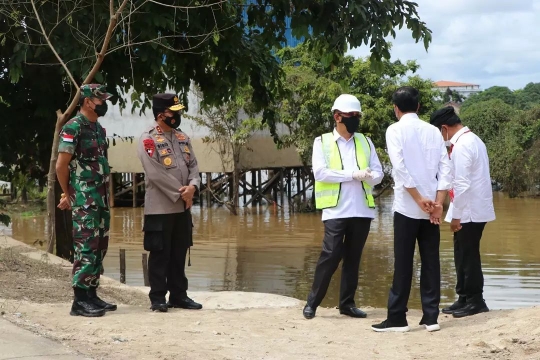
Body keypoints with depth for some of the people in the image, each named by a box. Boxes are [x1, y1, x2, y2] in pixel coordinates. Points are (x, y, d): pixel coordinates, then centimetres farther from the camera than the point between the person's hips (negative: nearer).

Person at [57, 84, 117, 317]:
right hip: (84, 199, -9)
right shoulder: (74, 127, -11)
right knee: (86, 247, -10)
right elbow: (61, 165, -11)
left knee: (100, 246, 10)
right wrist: (69, 194, -1)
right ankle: (80, 300, -8)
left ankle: (92, 294, 17)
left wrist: (105, 195, 16)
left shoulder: (99, 129, 15)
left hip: (102, 197, 9)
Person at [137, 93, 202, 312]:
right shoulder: (148, 139, -10)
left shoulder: (183, 138, 13)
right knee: (160, 255, -1)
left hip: (183, 208, 7)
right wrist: (181, 193, -15)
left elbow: (193, 165, 10)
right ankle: (157, 298, 5)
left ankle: (179, 295, 19)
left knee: (179, 254, 11)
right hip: (160, 208, -7)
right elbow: (156, 174, -18)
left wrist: (192, 186, -11)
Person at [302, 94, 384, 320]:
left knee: (353, 258, 8)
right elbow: (320, 173, -10)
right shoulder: (323, 142, 3)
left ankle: (347, 303, 15)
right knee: (331, 256, -8)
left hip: (362, 210, 4)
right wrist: (352, 174, -13)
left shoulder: (366, 142, 13)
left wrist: (367, 176, -14)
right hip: (336, 210, -4)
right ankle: (312, 302, 1)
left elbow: (378, 174, 9)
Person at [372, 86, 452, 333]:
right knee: (431, 261, 6)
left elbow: (400, 168, -14)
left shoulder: (395, 130, -3)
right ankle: (431, 317, 8)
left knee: (403, 263, -1)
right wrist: (438, 203, -3)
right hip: (431, 207, 4)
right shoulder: (433, 131, 10)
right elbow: (445, 169, 1)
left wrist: (419, 199, -11)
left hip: (407, 207, -4)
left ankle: (397, 318, 3)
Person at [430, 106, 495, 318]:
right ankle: (465, 299, 21)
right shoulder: (473, 140, 14)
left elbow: (462, 185, -22)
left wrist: (455, 215, -17)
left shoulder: (461, 146, -18)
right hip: (476, 210, 10)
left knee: (467, 256, -1)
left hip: (469, 212, -10)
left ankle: (475, 301, 6)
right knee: (464, 255, 14)